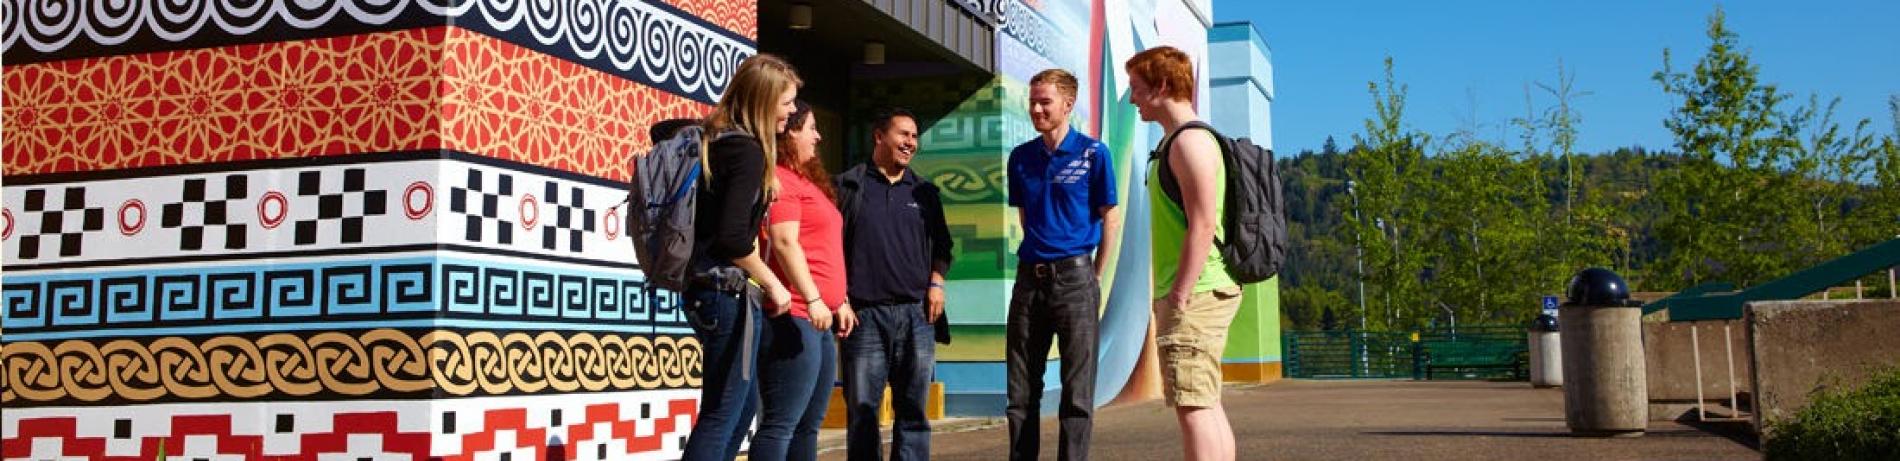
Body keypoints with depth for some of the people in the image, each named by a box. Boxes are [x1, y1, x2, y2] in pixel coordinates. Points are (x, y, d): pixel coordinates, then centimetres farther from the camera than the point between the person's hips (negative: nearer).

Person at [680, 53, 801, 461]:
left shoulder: (717, 140, 12)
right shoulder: (747, 150, -15)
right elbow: (733, 237, -23)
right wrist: (772, 285, -11)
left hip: (709, 288, 10)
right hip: (728, 291, -10)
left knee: (743, 406, 18)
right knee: (722, 414, -4)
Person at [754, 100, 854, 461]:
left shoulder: (807, 181, 23)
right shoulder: (781, 180, -8)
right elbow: (784, 243, -19)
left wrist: (839, 301, 23)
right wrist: (812, 299, -24)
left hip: (817, 317, 10)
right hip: (794, 316, -10)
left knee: (808, 424, 9)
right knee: (781, 424, -13)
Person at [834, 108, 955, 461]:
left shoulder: (925, 192, 17)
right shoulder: (849, 186, 6)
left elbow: (941, 245, 21)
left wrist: (936, 281, 4)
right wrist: (839, 295, -5)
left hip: (916, 313, 3)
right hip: (864, 313, -3)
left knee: (913, 409, 4)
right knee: (861, 408, -1)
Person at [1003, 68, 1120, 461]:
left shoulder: (1093, 153, -3)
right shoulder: (1021, 157, 9)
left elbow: (1110, 219, 0)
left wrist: (1095, 277, 0)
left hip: (1074, 276, -4)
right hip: (1029, 277, 5)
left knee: (1077, 390, -1)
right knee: (1021, 390, 8)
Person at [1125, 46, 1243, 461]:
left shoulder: (1190, 141, -12)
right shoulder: (1174, 142, 19)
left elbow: (1203, 225, -20)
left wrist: (1180, 296, -21)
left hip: (1195, 295, -10)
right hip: (1196, 296, 10)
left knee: (1192, 404, -12)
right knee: (1206, 404, 13)